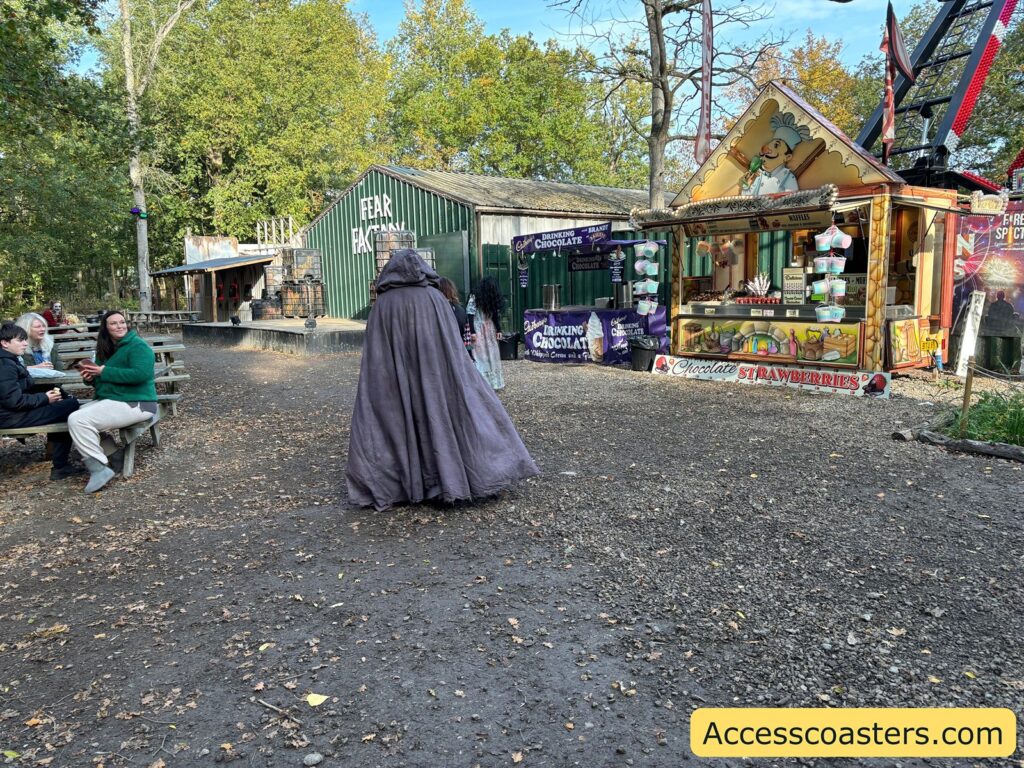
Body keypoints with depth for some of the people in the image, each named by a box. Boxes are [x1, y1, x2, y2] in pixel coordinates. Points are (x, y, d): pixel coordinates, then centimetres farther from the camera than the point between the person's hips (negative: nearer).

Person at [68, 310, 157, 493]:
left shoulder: (138, 346, -12)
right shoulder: (106, 349, 16)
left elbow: (140, 374, -27)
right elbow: (103, 380, 21)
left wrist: (104, 372, -20)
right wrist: (92, 377, -5)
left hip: (134, 404, -10)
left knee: (78, 421, -21)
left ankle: (99, 469, -14)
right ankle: (114, 455, 5)